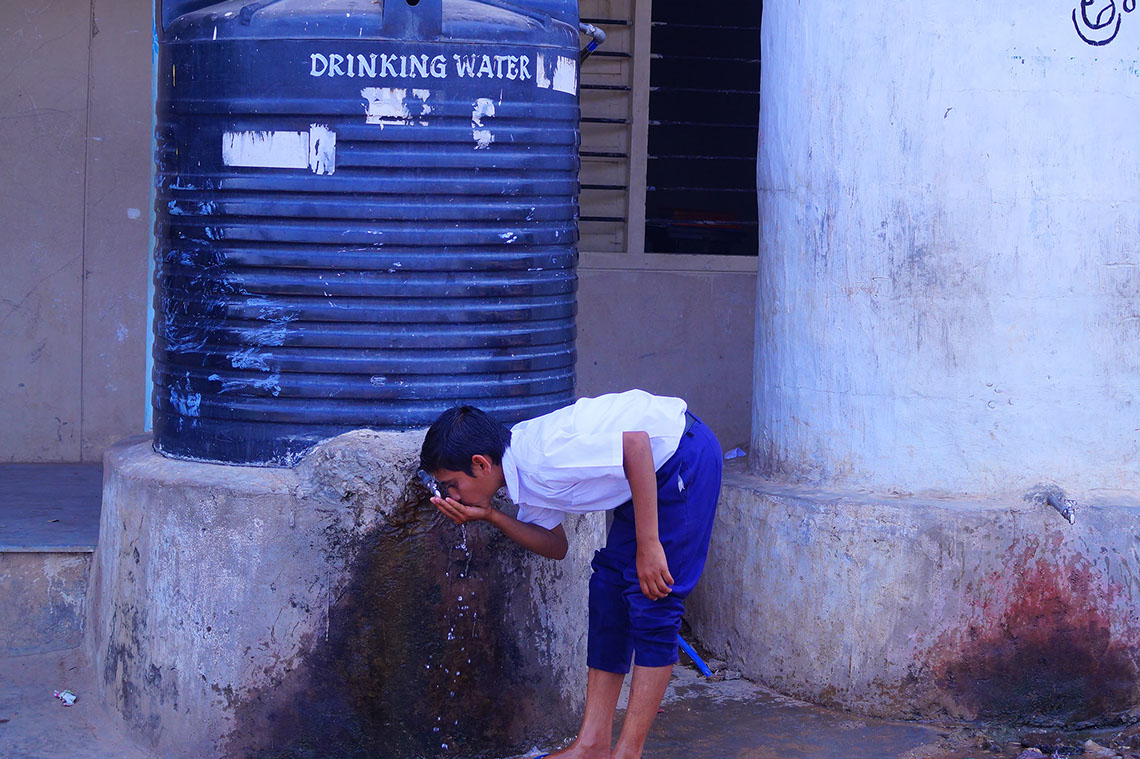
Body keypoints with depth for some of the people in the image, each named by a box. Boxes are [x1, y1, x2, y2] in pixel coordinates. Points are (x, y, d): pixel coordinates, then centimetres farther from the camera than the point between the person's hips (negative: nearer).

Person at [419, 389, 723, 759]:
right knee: (609, 589, 6)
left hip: (686, 455, -10)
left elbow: (636, 443, -32)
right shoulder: (522, 469, 2)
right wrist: (489, 515, -4)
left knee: (652, 602, -10)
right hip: (656, 471, 10)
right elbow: (556, 545, 11)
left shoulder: (542, 453, -27)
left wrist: (648, 545, -29)